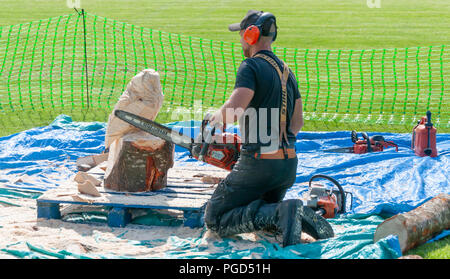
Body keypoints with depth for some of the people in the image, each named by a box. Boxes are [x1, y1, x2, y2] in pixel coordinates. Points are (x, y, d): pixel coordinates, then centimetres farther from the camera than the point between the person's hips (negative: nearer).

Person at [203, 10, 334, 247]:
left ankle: (281, 213, -19)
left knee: (214, 220, -1)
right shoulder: (286, 70, 15)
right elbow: (297, 122, 20)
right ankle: (302, 217, -4)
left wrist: (215, 117, -3)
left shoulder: (251, 67, -10)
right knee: (266, 210, 28)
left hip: (258, 165, -8)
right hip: (289, 165, 8)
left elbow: (234, 110, -24)